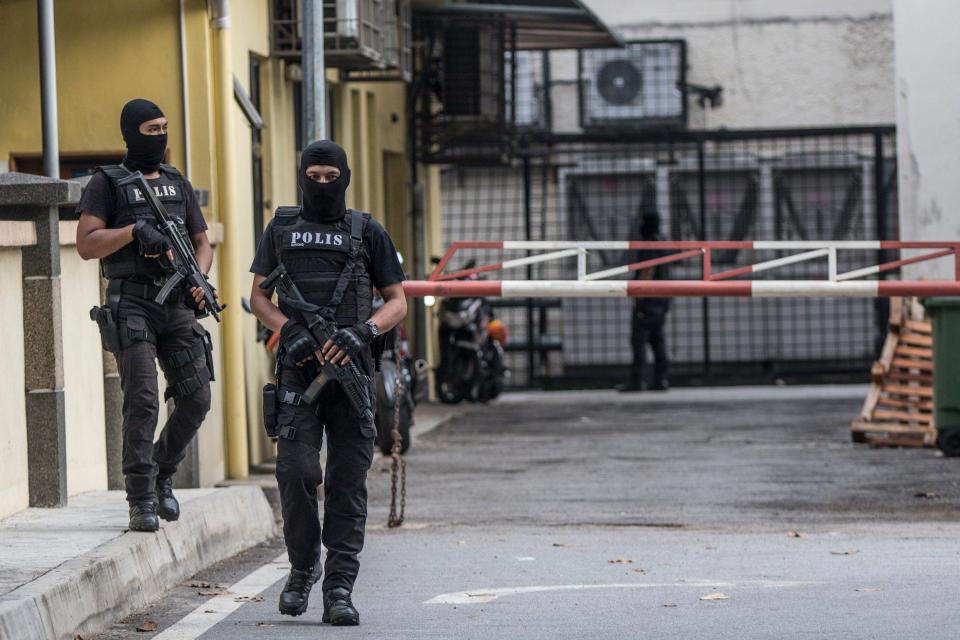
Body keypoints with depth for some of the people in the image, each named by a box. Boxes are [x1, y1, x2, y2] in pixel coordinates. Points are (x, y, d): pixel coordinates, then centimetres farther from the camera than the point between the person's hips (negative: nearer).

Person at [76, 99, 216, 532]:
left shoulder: (178, 184, 17)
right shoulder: (107, 184, 1)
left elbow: (202, 242, 19)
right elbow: (86, 245, -7)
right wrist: (135, 230, -18)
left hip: (178, 305, 5)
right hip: (131, 304, -5)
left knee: (196, 401, 0)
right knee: (142, 401, -13)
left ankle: (162, 475, 22)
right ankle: (142, 500, -8)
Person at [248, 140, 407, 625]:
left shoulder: (366, 233, 9)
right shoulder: (281, 229, 12)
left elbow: (397, 302, 9)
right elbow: (258, 297, 11)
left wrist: (362, 332, -10)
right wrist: (291, 331, -9)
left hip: (350, 367, 0)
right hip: (299, 367, 0)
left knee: (348, 480, -3)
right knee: (296, 472, -11)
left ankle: (339, 589, -3)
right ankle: (302, 568, 11)